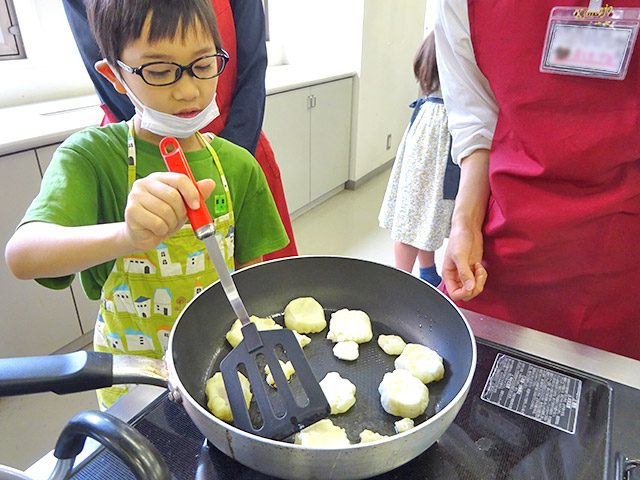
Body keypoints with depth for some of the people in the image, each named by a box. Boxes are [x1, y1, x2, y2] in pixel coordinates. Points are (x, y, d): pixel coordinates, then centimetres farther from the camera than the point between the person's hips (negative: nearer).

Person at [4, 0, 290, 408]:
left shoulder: (238, 165, -8)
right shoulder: (91, 155, -16)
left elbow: (250, 275, -2)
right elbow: (22, 254, -32)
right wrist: (127, 236, -50)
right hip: (132, 377, -2)